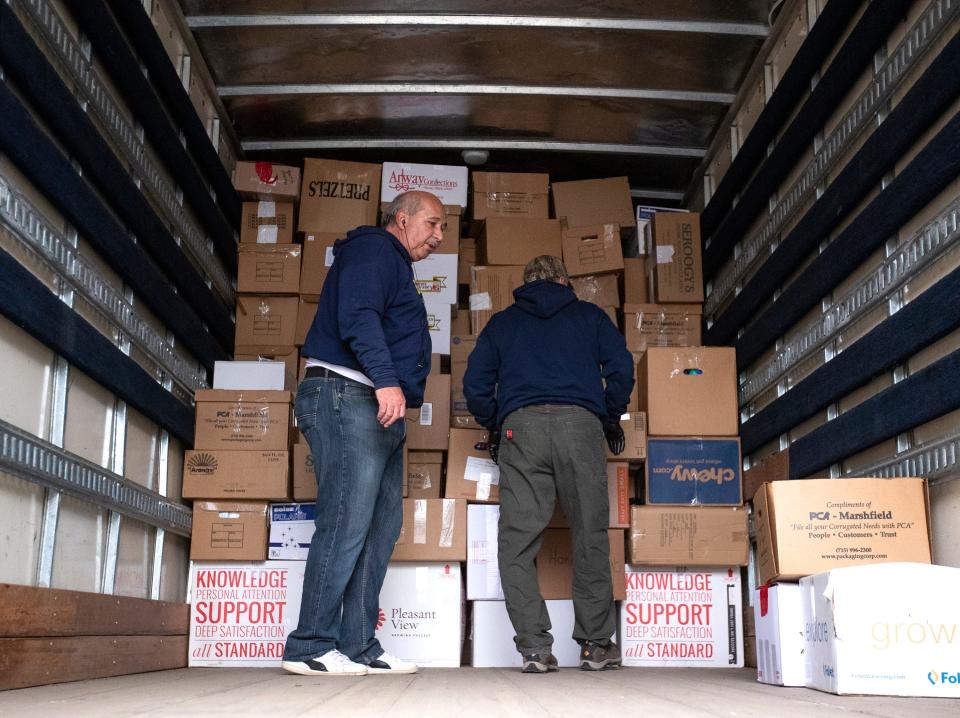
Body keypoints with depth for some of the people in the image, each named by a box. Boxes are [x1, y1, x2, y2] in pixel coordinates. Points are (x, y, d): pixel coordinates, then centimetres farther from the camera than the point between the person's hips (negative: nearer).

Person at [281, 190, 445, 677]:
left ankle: (358, 647, 8)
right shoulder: (373, 249, -1)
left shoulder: (395, 268, 30)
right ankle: (311, 646, -8)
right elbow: (357, 317, -18)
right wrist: (385, 380, -28)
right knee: (346, 522, -13)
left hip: (380, 410, 11)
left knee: (382, 526, 6)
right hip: (348, 395, -11)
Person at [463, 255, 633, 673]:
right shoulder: (588, 315, 22)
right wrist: (612, 418, 23)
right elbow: (621, 368, 11)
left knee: (517, 541, -1)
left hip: (520, 425, 0)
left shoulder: (502, 322, 23)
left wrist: (494, 425, 29)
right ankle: (596, 645, 8)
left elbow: (475, 384, 16)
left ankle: (534, 649, -7)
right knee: (590, 538, 5)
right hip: (581, 423, 0)